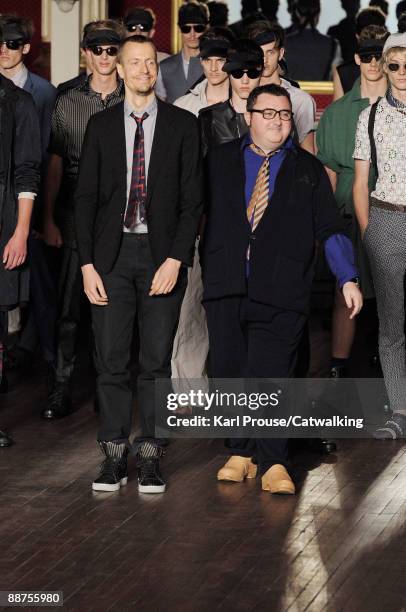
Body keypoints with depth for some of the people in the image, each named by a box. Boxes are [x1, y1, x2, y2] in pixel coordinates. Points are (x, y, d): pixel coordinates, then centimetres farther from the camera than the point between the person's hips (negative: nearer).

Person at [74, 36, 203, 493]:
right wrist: (87, 264, -3)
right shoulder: (101, 126, 7)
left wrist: (176, 259, -11)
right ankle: (114, 454, 11)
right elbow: (85, 197, 6)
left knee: (156, 360, 2)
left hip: (162, 255, -1)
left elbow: (192, 198, -1)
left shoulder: (182, 125, 2)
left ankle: (150, 456, 9)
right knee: (111, 360, 2)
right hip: (112, 254, 1)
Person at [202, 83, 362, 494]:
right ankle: (242, 452, 17)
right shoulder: (219, 161, 14)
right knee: (228, 372, 3)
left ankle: (272, 463, -4)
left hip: (280, 292, -2)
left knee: (269, 375, -11)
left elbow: (330, 228, 11)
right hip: (225, 289, 2)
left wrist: (348, 279, 1)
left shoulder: (308, 170, 13)